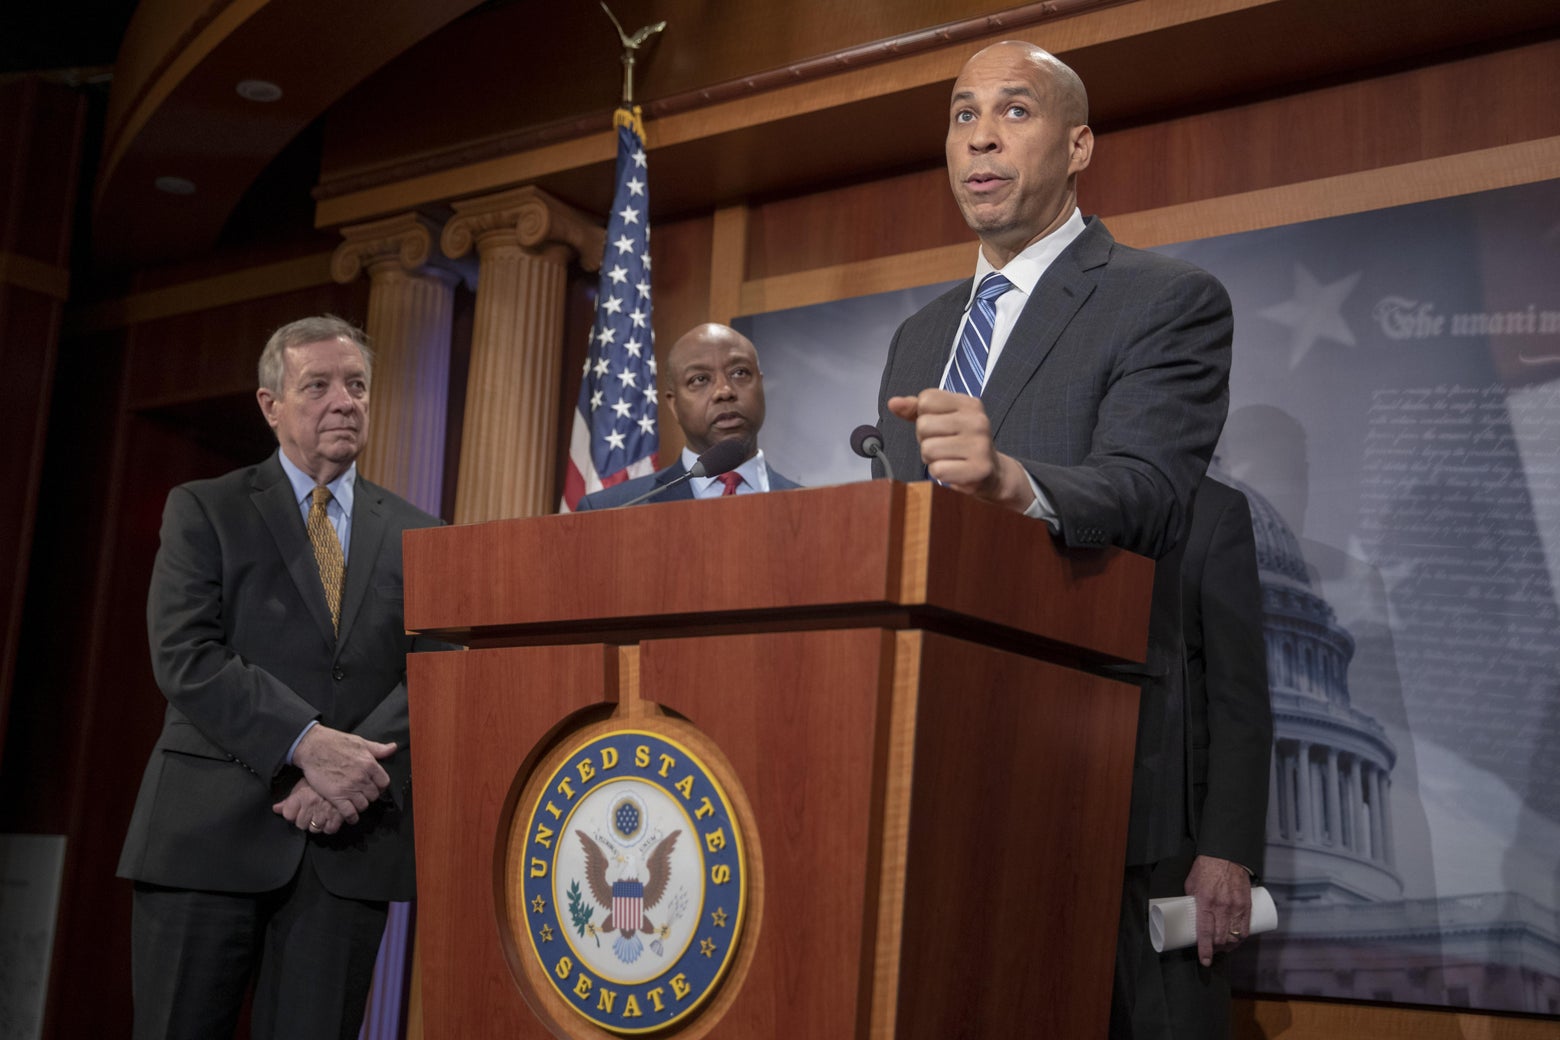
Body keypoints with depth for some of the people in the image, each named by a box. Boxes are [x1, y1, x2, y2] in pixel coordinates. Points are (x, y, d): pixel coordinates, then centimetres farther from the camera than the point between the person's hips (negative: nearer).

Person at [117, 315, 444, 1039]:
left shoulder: (418, 537, 13)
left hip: (350, 843, 2)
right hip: (211, 832, -2)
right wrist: (307, 743, -19)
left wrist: (355, 771, -15)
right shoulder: (203, 510, 6)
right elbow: (184, 656, -7)